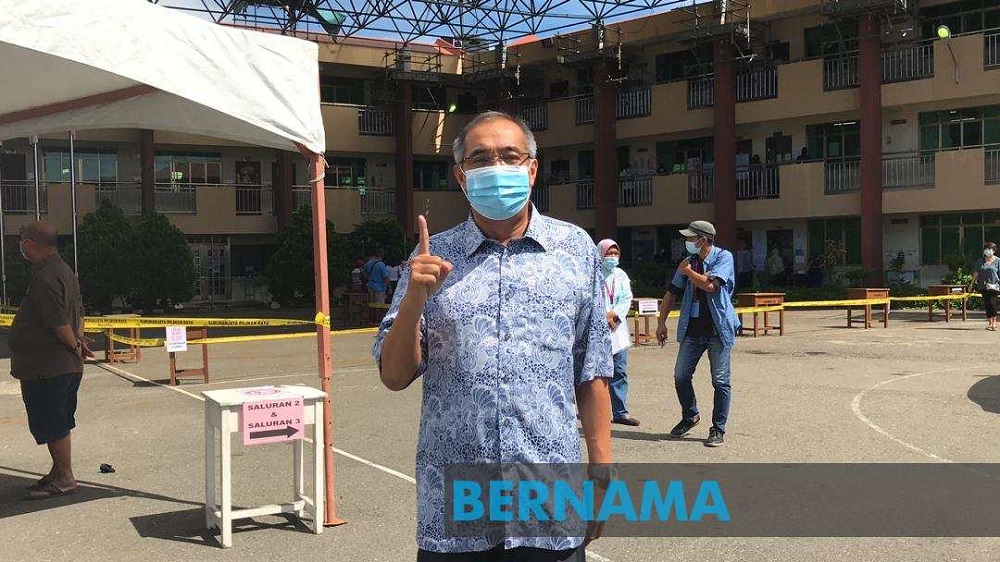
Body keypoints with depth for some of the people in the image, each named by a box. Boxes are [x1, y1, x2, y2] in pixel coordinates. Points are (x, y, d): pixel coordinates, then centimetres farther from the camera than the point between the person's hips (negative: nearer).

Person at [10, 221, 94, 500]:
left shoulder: (44, 277, -20)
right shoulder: (63, 270, 13)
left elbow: (59, 322, -24)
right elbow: (78, 312, 18)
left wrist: (75, 345, -10)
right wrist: (78, 340, 7)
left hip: (45, 368, -10)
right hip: (67, 366, 10)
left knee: (52, 425, 0)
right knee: (58, 423, 17)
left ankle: (64, 478, 8)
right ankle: (60, 472, 27)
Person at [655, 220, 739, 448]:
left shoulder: (723, 257, -7)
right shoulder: (689, 261, 10)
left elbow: (710, 285, -22)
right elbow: (672, 292, 16)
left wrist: (687, 271, -7)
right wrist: (661, 322, 12)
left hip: (718, 328, -5)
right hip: (692, 329, 6)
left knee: (720, 381, 0)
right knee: (680, 376, 6)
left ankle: (718, 429, 9)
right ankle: (690, 416, 29)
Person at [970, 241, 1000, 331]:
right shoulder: (981, 261, 12)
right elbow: (976, 272, 14)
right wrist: (972, 283, 11)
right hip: (983, 286, 4)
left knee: (992, 302, -17)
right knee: (986, 304, 5)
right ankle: (990, 323, 13)